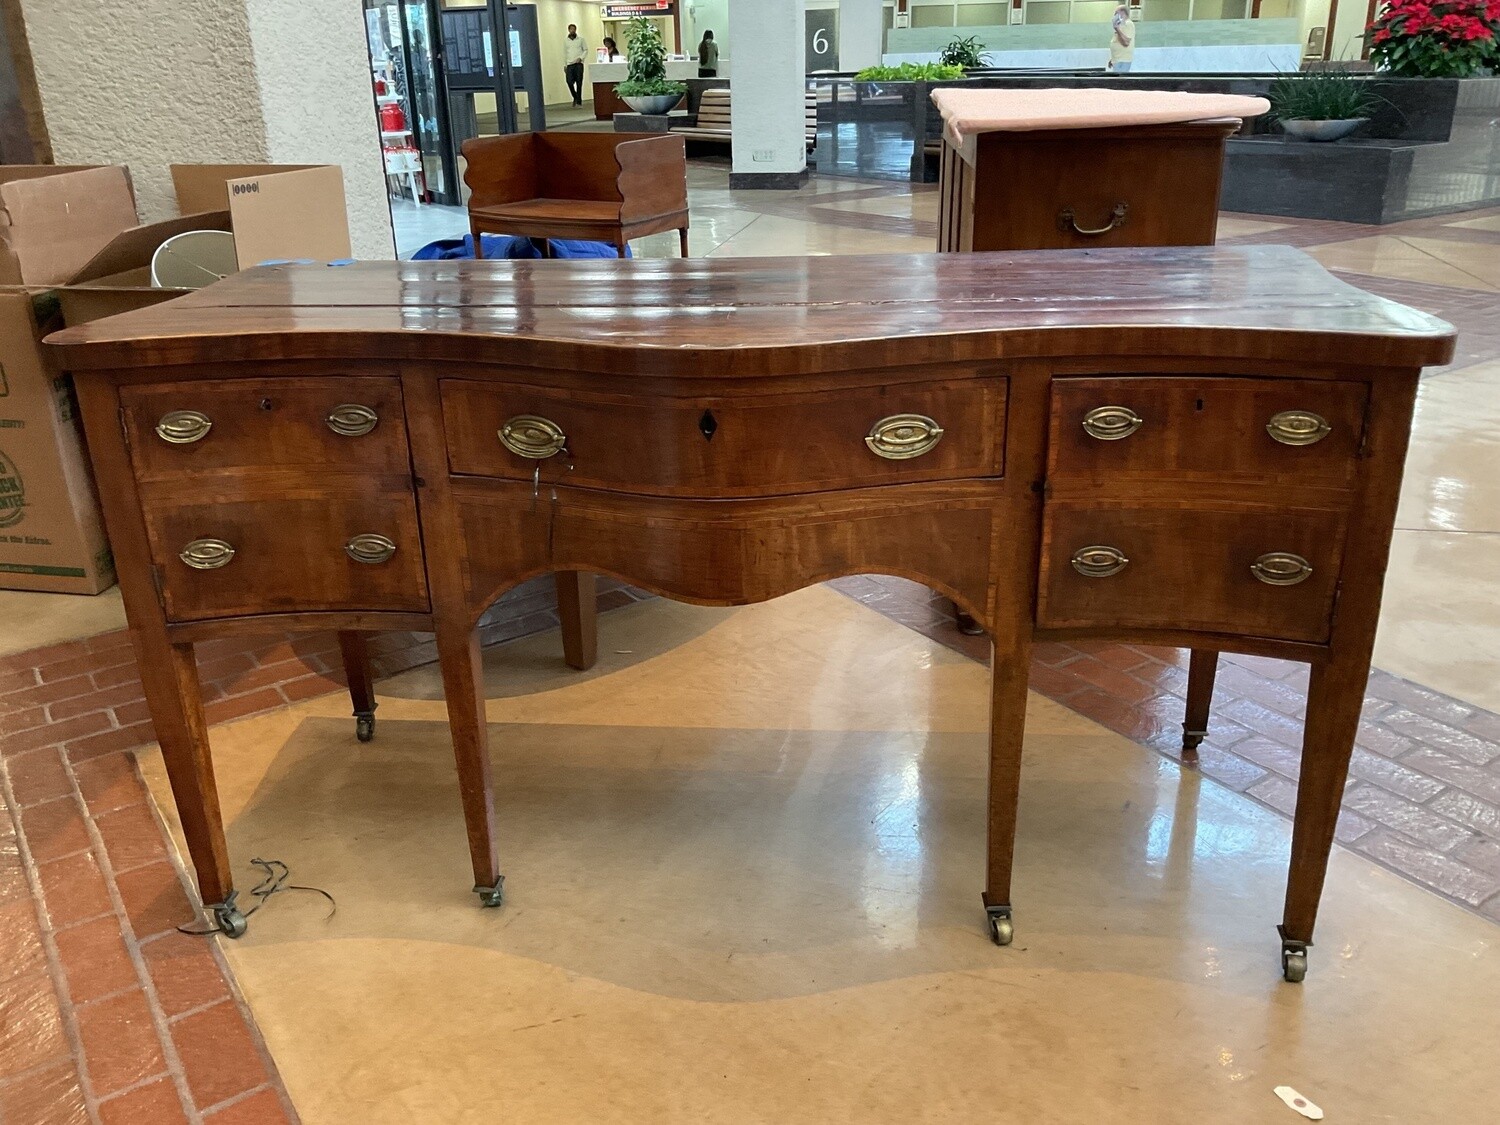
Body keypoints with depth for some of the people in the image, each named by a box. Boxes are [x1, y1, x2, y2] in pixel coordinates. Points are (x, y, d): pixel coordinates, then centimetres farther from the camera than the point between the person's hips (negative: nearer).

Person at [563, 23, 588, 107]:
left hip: (578, 63, -2)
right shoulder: (565, 40, 11)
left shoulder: (580, 39, 5)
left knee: (579, 83, -4)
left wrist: (581, 58, -10)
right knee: (569, 82, -9)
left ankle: (579, 101, 2)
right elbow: (564, 53, 14)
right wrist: (564, 65, 9)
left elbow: (586, 50, 6)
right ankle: (575, 97, 15)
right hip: (569, 64, 2)